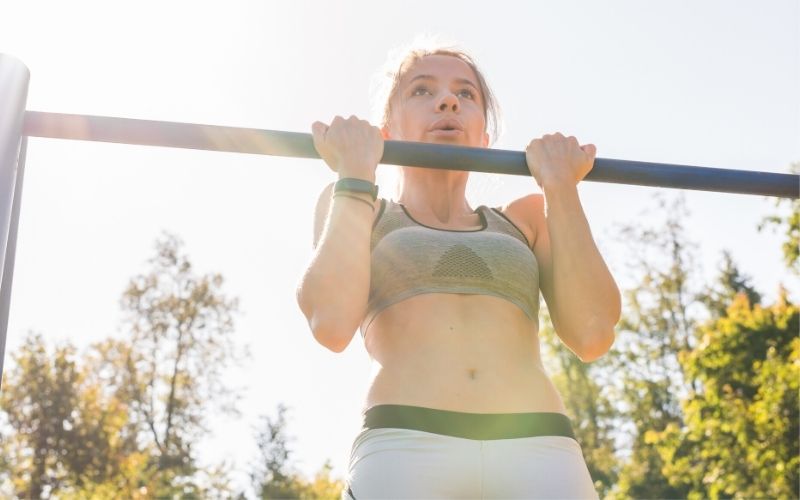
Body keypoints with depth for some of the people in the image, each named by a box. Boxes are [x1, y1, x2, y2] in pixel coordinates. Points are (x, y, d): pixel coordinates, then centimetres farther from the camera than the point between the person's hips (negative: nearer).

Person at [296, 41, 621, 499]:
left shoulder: (526, 218, 23)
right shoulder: (353, 208, 19)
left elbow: (593, 334, 5)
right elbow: (331, 323, -2)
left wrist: (560, 185, 8)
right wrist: (355, 172, 4)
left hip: (540, 455, 2)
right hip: (404, 451, -1)